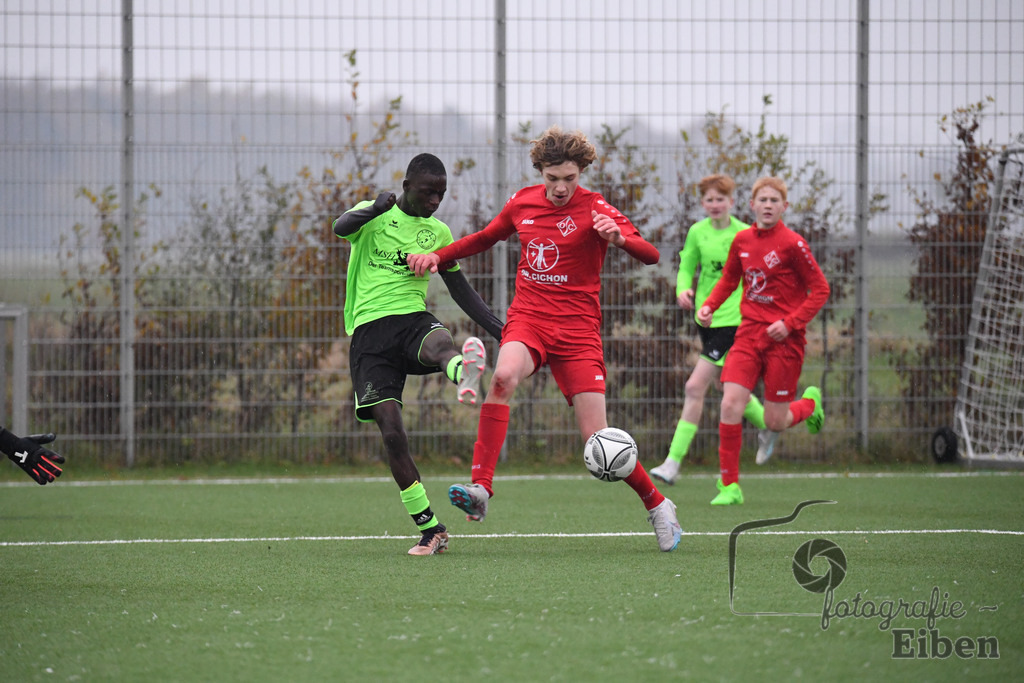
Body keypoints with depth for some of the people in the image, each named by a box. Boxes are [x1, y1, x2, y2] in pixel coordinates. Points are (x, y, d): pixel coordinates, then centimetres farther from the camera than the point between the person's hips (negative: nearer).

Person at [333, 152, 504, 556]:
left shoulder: (438, 232, 18)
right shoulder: (373, 217, 5)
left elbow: (461, 290, 26)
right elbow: (341, 228, -18)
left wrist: (499, 330, 17)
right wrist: (378, 206, -38)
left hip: (413, 319, 2)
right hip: (369, 331, -1)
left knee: (440, 341, -38)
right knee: (391, 430, -13)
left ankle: (465, 375, -76)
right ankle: (430, 530, -7)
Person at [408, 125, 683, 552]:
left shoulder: (593, 209, -7)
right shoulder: (523, 202, 7)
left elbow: (650, 256, -19)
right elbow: (486, 238, 28)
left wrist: (618, 237, -39)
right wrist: (436, 256, 15)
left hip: (577, 326, -2)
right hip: (528, 318, 2)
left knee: (597, 438, -7)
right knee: (504, 375, -33)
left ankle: (657, 505, 17)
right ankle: (480, 489, -37)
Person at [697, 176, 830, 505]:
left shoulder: (792, 244, -10)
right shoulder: (742, 240, 5)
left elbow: (820, 289, -7)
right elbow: (728, 279, 21)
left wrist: (790, 323, -16)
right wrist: (709, 306, 3)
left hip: (784, 339, -4)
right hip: (749, 331, 4)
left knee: (774, 423, 0)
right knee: (730, 404, -14)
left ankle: (810, 403, 36)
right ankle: (729, 485, -5)